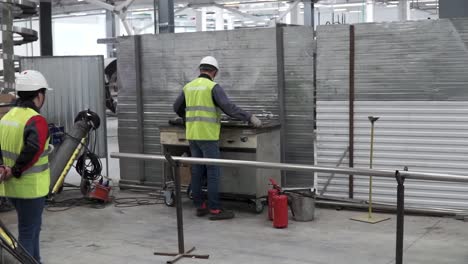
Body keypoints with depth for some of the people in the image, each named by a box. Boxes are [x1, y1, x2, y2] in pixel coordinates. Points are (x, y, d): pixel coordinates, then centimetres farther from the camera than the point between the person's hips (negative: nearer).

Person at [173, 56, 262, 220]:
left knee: (197, 171, 11)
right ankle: (215, 210, -4)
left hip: (192, 135, 7)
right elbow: (229, 107, -20)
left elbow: (177, 108, 24)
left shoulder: (188, 87, 11)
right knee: (213, 172, -4)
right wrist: (250, 117, -16)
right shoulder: (213, 87, -10)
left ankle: (200, 206, 15)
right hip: (207, 136, -7)